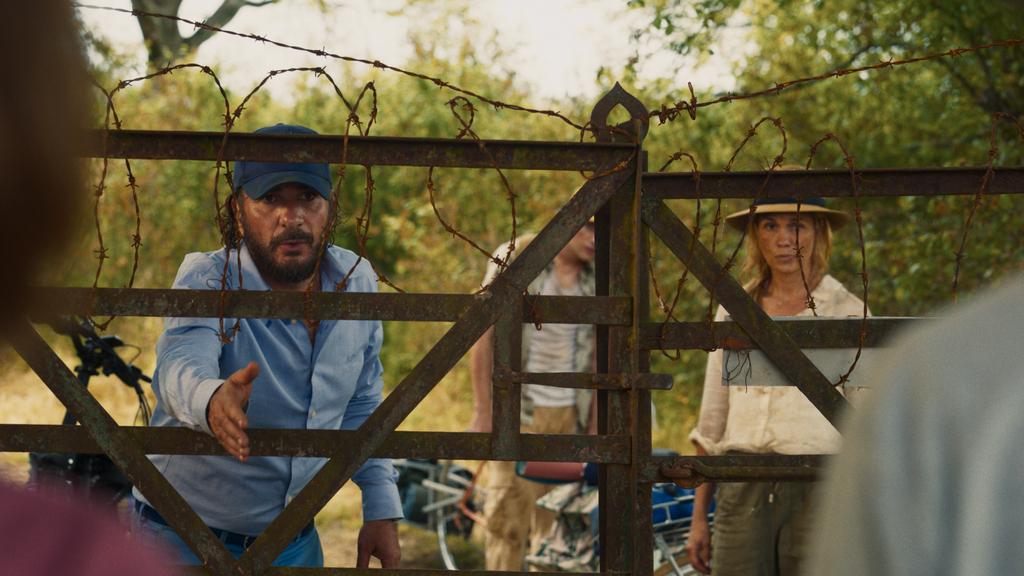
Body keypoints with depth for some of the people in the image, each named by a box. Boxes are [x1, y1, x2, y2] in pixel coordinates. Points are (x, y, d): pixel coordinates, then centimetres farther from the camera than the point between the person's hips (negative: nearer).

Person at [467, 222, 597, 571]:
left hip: (568, 415, 4)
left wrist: (594, 425, 8)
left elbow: (594, 358, 11)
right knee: (509, 515, -6)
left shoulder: (595, 281, 6)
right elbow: (482, 335, -5)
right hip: (518, 411, -4)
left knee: (556, 519, 7)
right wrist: (482, 410, -8)